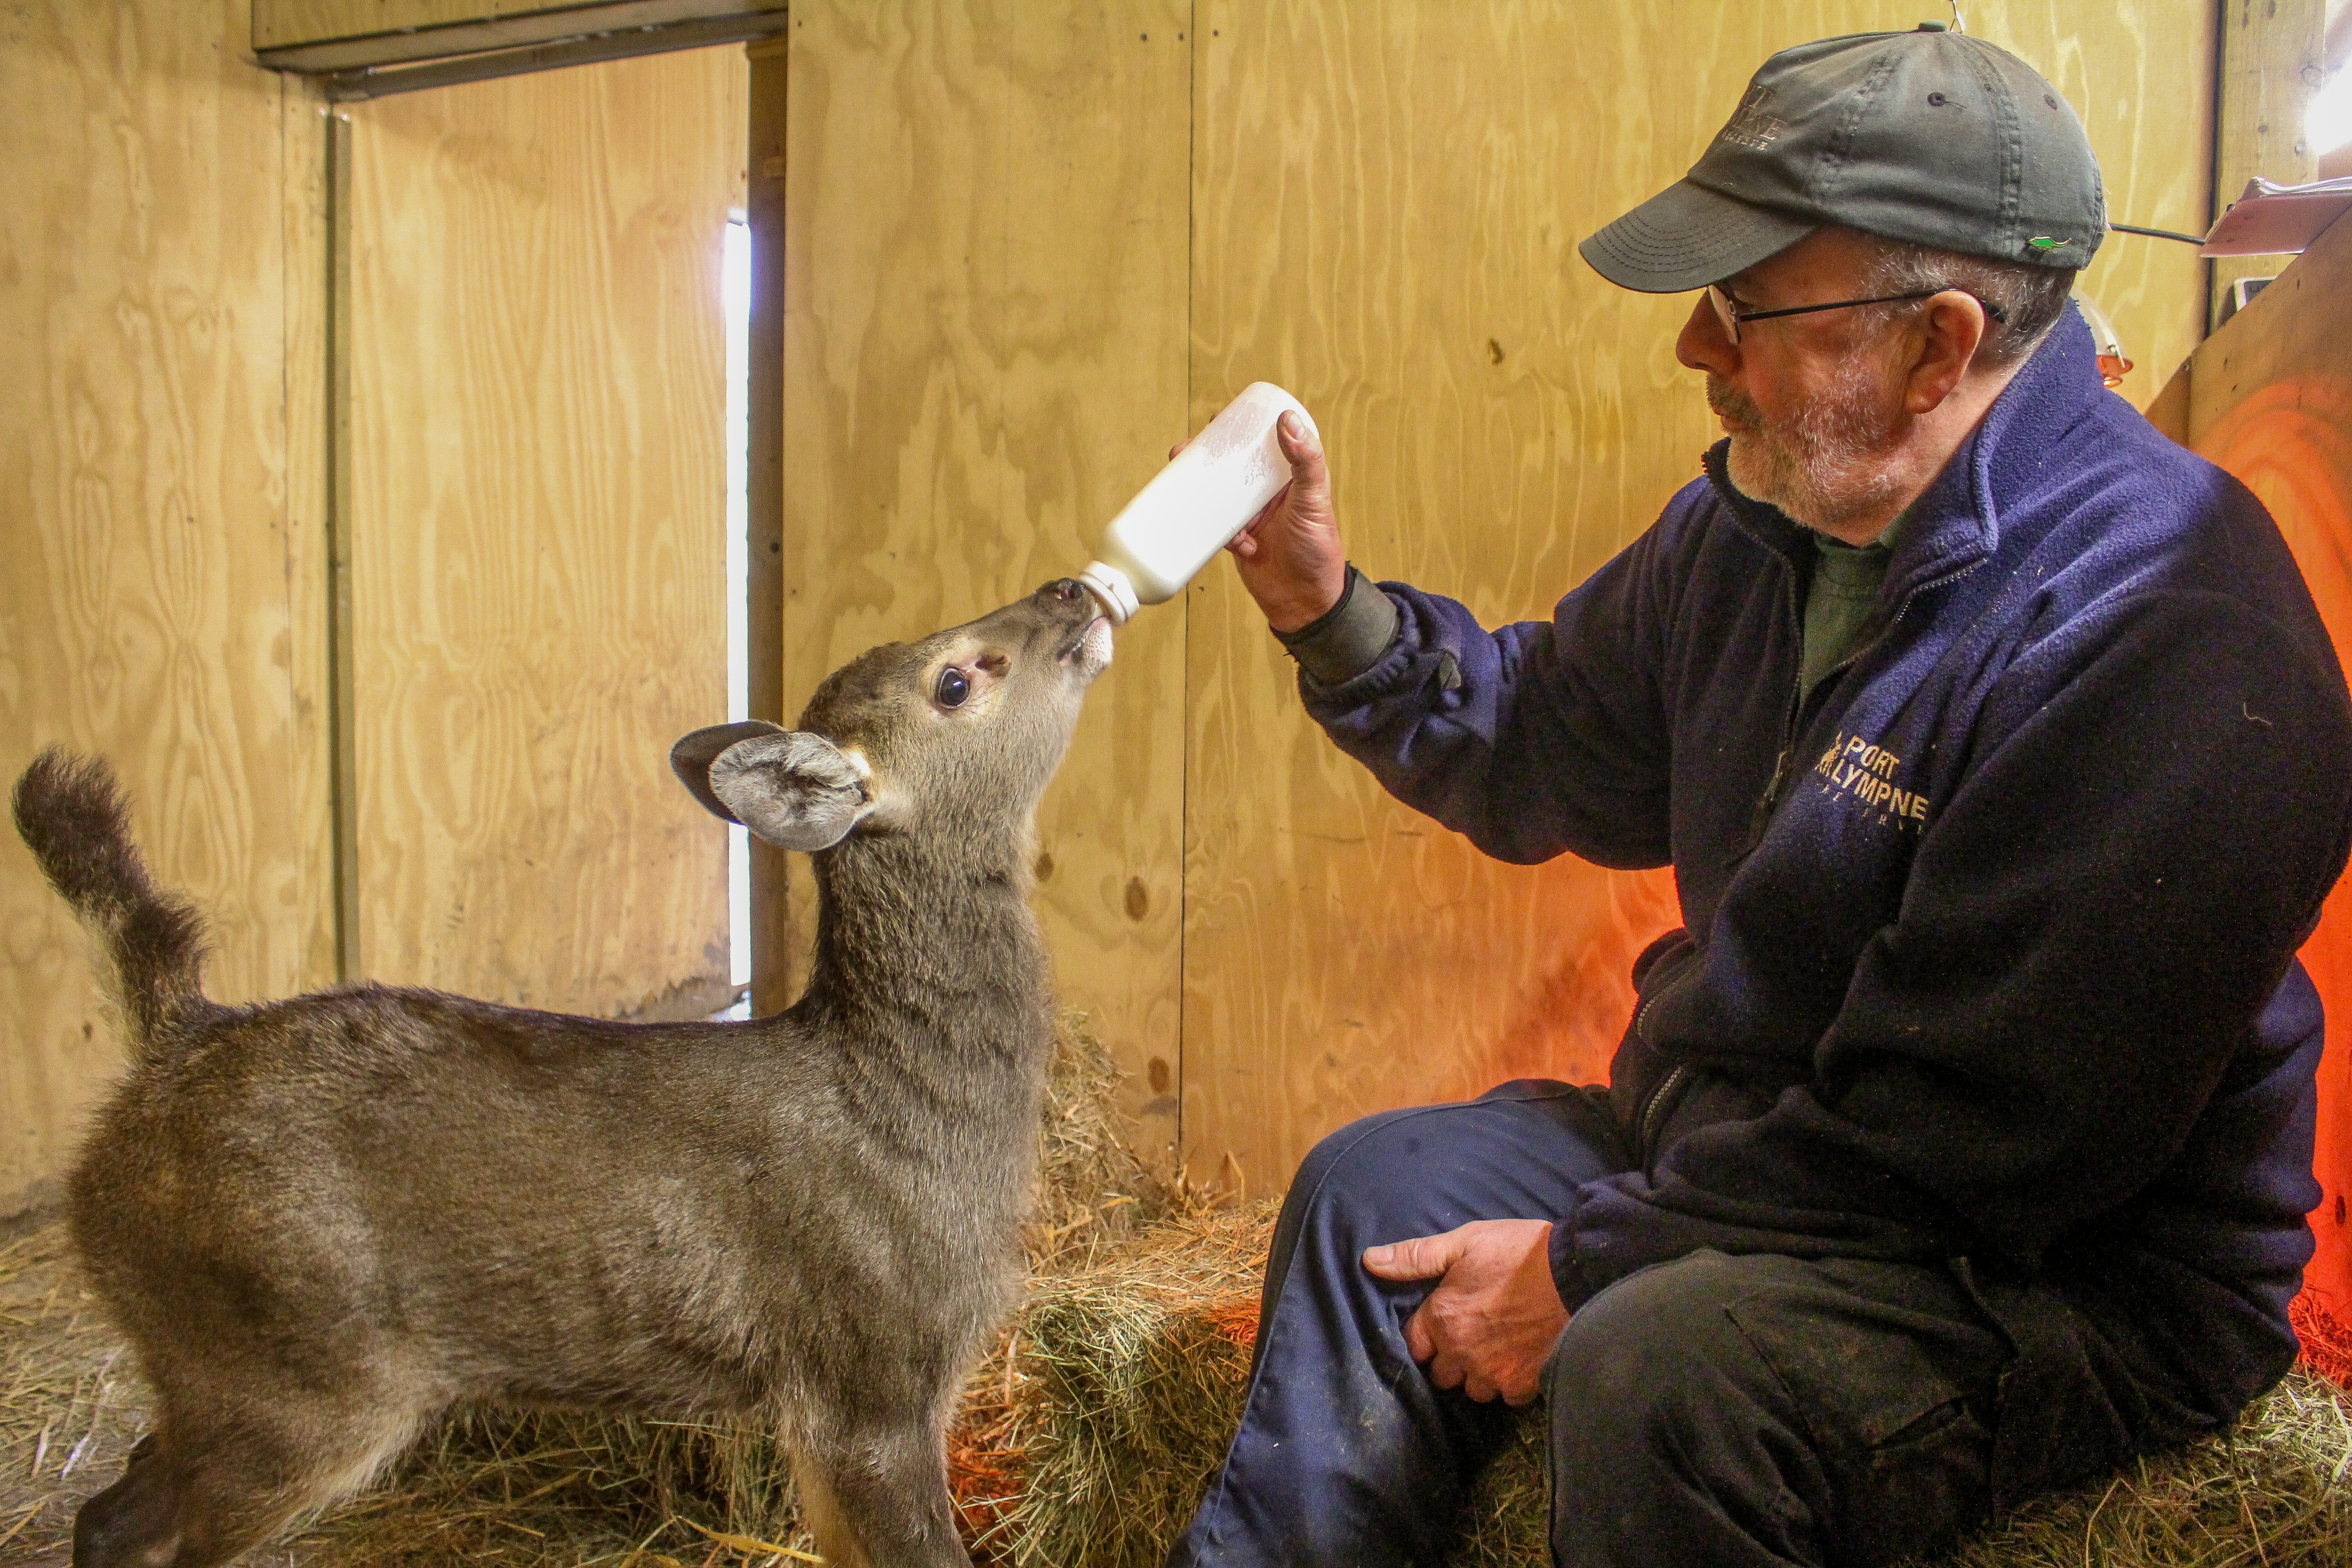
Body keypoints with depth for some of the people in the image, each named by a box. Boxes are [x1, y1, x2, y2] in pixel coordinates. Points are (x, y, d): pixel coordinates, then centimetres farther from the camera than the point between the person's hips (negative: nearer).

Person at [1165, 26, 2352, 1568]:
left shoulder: (2160, 635, -27)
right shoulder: (1760, 520, 2)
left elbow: (1960, 1142, -27)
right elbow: (1541, 757, 14)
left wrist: (1587, 1262, -21)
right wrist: (1332, 612, -1)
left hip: (2076, 1274, -8)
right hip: (1738, 1148, 8)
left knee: (1657, 1368, -33)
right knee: (1381, 1191, 3)